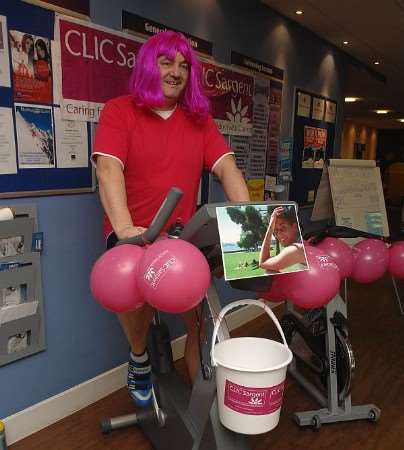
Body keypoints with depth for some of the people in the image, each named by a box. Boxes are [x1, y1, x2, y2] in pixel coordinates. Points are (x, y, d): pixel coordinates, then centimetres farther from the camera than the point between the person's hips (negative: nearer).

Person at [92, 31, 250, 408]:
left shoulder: (199, 119, 9)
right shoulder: (119, 111, -1)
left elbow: (226, 168, -2)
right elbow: (109, 169, -16)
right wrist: (125, 228, -33)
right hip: (133, 234, -3)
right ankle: (139, 358, 7)